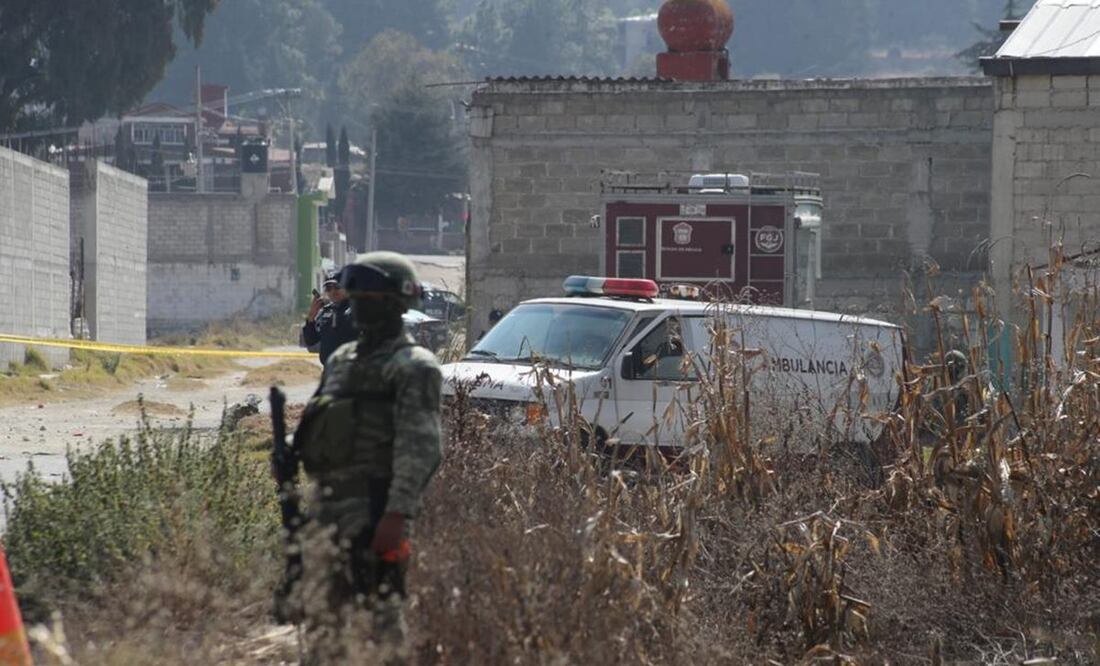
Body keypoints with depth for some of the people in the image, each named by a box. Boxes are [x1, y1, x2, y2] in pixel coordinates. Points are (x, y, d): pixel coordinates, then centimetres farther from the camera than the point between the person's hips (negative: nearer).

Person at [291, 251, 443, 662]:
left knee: (383, 612, -9)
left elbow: (419, 449, -15)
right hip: (328, 505, 8)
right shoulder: (340, 361, 18)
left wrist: (397, 516, -23)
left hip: (374, 511, -8)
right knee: (319, 616, 11)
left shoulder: (413, 367, -7)